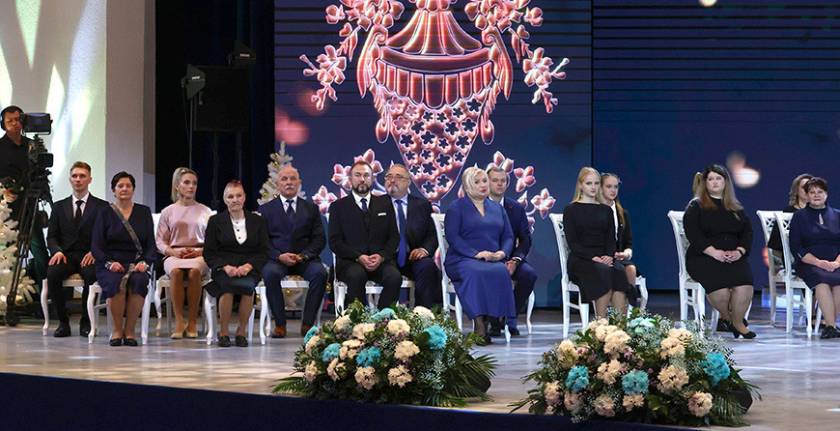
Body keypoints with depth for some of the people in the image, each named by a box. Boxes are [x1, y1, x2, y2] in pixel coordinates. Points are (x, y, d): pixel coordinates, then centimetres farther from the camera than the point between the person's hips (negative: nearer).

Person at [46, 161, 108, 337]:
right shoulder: (59, 207, 17)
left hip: (89, 257, -2)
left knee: (91, 274, -36)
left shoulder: (101, 207, 9)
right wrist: (57, 251, -10)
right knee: (52, 273, -31)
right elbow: (51, 236, 12)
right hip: (66, 256, 2)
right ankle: (63, 321, -16)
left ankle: (86, 321, -18)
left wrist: (94, 252, -16)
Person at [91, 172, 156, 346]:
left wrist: (145, 262, -10)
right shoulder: (105, 214, 9)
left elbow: (151, 244, 9)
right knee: (117, 283, -35)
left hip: (136, 265, 1)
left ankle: (129, 330, -22)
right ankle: (117, 330, -19)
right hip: (110, 265, -1)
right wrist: (110, 263, -15)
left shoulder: (144, 212, 14)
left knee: (139, 281, -34)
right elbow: (96, 246, 3)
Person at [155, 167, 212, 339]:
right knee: (176, 271, -37)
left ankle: (192, 322, -30)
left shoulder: (205, 212, 17)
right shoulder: (168, 212, 17)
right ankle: (179, 322, -34)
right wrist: (173, 251, -6)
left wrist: (200, 251, -6)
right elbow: (160, 240, 13)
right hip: (174, 255, 0)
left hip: (199, 256, 0)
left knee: (195, 271, -37)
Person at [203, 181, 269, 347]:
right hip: (224, 269, -1)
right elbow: (209, 254, 6)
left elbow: (263, 252, 9)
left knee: (247, 285, -34)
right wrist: (225, 267, -12)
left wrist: (248, 266, -11)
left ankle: (241, 331, -16)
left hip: (249, 269, 1)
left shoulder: (257, 221, 14)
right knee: (228, 285, -35)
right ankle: (223, 332, -19)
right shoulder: (216, 221, 11)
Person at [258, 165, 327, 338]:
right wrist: (279, 256, -16)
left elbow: (319, 239, 7)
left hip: (304, 259, 1)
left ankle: (307, 323, -24)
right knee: (271, 273, -35)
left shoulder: (311, 208, 16)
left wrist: (303, 255, -12)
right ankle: (279, 324, -25)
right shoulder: (266, 210, 12)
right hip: (276, 259, -1)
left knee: (320, 272, -31)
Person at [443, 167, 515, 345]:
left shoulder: (497, 208, 24)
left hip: (494, 260, 3)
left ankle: (493, 320, -34)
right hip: (463, 260, -3)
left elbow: (508, 236, 19)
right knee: (475, 273, -39)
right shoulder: (456, 208, 9)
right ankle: (479, 324, -42)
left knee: (501, 271, -33)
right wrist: (476, 253, -16)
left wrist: (503, 252, -5)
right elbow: (452, 236, -4)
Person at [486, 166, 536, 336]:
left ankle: (510, 317, -8)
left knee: (530, 274, -27)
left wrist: (515, 260, -12)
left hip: (509, 259, 3)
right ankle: (494, 321, -14)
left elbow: (525, 239, 7)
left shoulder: (516, 208, 12)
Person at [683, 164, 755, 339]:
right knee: (718, 280, -33)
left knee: (744, 281, -29)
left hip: (733, 257, 3)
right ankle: (726, 317, -5)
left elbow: (748, 232, 14)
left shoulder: (736, 208, 23)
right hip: (702, 257, -3)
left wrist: (739, 251, -7)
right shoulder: (696, 206, 10)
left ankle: (737, 321, -11)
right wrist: (713, 252, -16)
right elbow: (693, 233, -4)